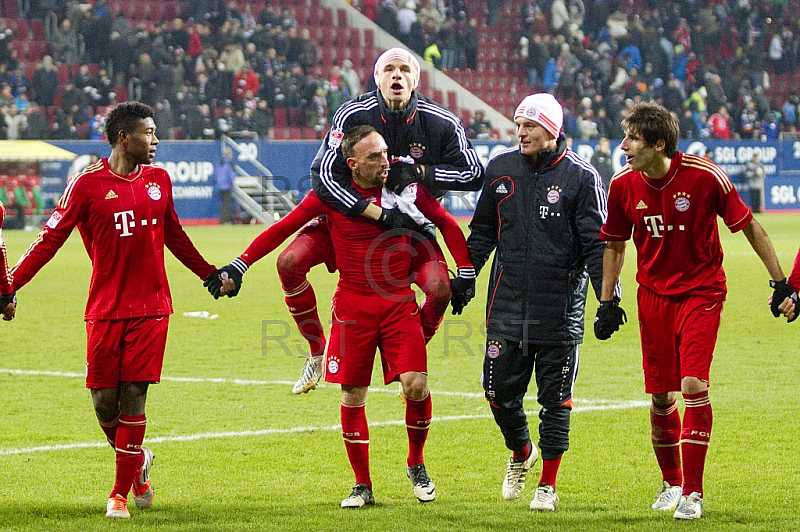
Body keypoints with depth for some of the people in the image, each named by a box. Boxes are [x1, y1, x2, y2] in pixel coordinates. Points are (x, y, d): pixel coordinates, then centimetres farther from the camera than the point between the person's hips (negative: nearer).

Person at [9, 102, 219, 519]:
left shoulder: (159, 180, 10)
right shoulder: (88, 183, -4)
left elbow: (174, 237, 25)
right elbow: (51, 237, -3)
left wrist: (210, 274, 32)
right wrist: (11, 283, -11)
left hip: (151, 308, 2)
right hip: (105, 310, -2)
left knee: (132, 398, -4)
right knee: (103, 400, -1)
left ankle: (120, 494, 2)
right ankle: (137, 461, 28)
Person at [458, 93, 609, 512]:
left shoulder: (581, 176, -5)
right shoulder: (501, 169, 6)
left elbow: (597, 244, -5)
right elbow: (482, 231, 18)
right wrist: (463, 278, 15)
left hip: (560, 309, -3)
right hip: (507, 305, 3)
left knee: (555, 399, 2)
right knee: (500, 391, 4)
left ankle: (548, 484, 13)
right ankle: (520, 453, 33)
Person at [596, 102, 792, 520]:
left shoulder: (704, 176, -17)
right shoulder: (623, 185, -6)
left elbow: (748, 226, -6)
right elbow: (614, 244, 11)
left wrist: (780, 283, -5)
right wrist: (607, 302, 8)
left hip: (702, 291, -4)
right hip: (653, 294, 4)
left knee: (693, 384, -16)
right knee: (660, 396, 6)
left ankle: (693, 492, -7)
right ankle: (670, 482, 28)